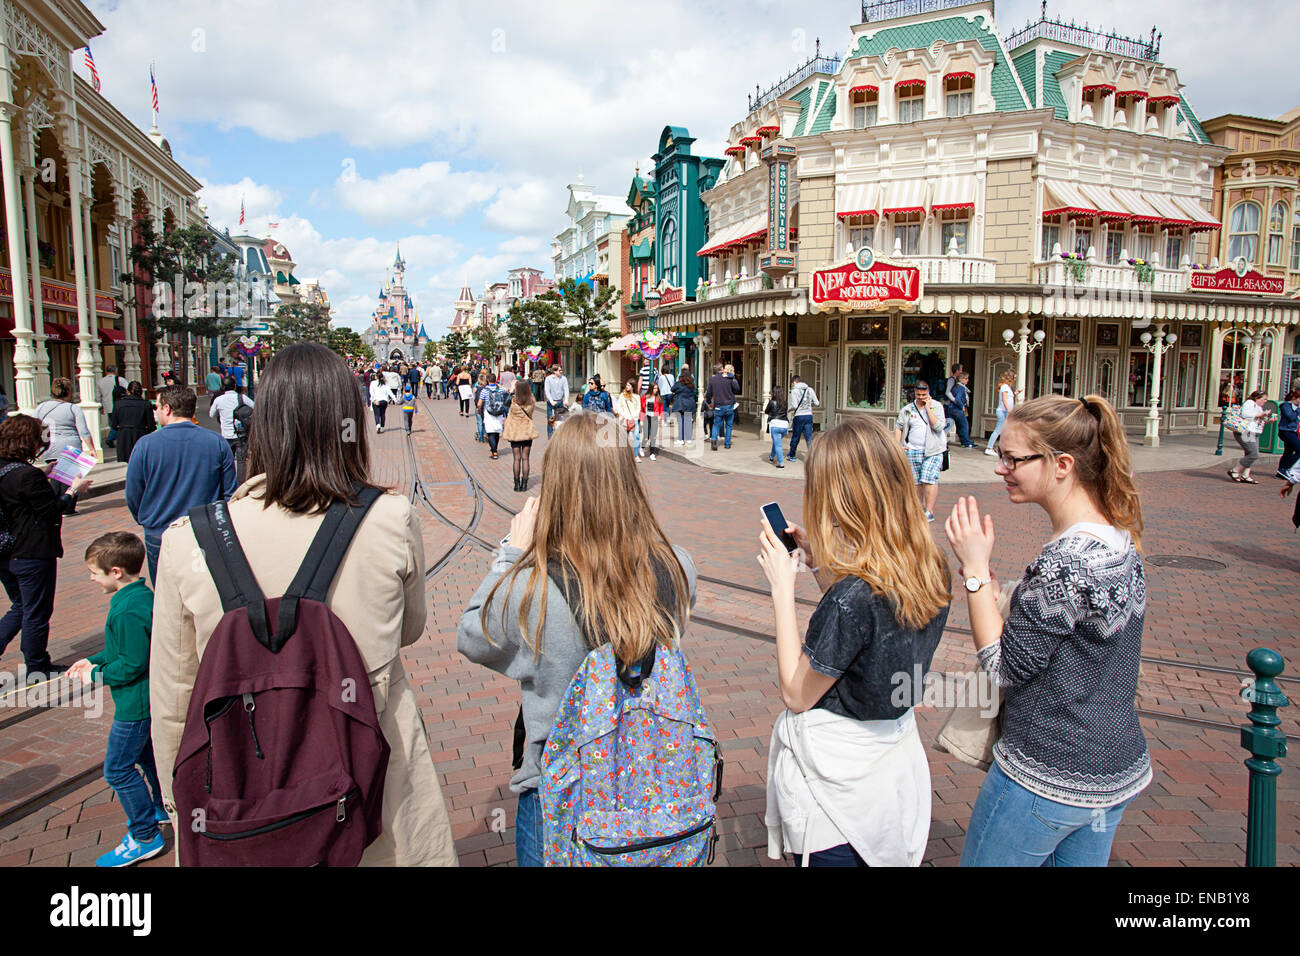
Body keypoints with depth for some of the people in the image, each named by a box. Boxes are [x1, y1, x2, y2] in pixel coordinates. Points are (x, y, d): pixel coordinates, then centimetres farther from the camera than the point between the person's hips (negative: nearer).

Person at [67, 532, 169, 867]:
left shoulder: (127, 611, -28)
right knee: (146, 755, 26)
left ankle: (145, 837, 12)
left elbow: (132, 663, -26)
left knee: (118, 769, 2)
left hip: (134, 704, -10)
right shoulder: (143, 595, 3)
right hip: (148, 698, 10)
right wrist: (95, 660, 13)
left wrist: (97, 674, -12)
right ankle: (164, 808, 43)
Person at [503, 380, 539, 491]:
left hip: (515, 433, -2)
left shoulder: (513, 402, -17)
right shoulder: (532, 402, -11)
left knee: (517, 459, 5)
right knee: (525, 458, 7)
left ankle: (517, 484, 7)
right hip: (528, 432, 2)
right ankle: (524, 484, 8)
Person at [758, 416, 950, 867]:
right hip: (895, 765, 7)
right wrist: (820, 563, 1)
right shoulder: (932, 569, -9)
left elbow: (796, 695, -19)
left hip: (838, 780, -7)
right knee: (879, 857, 27)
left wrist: (782, 586, -17)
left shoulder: (852, 596, -33)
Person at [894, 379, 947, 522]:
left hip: (933, 451, -3)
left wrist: (928, 408, -14)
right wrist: (897, 445, 2)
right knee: (916, 481, 9)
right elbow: (898, 427, 13)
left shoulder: (936, 407, -1)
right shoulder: (907, 409, 6)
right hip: (912, 450, 3)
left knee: (929, 480, -13)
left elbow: (939, 427, -15)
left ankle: (929, 512, -11)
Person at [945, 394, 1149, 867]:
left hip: (1046, 781, -8)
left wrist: (976, 570, -17)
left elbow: (1005, 667, -20)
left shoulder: (1064, 561, -28)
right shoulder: (1118, 538, 2)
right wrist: (987, 583, 0)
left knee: (980, 860, 12)